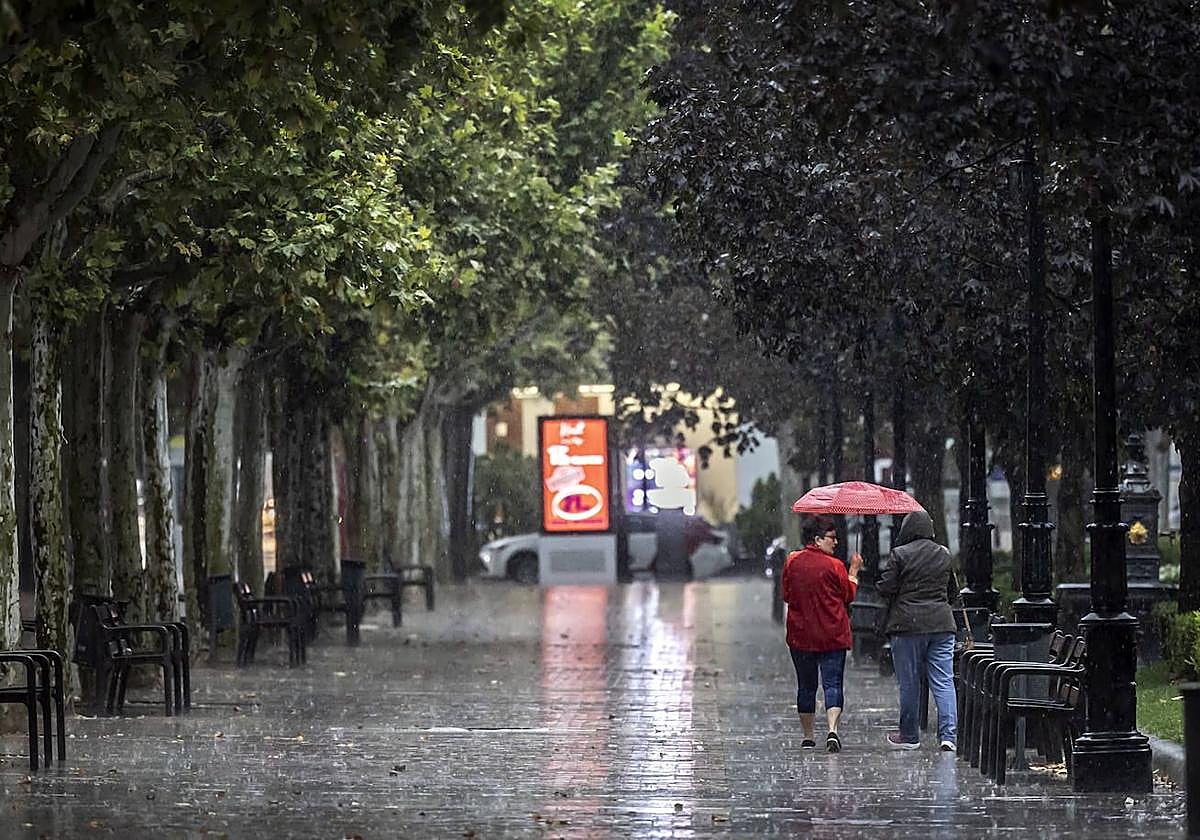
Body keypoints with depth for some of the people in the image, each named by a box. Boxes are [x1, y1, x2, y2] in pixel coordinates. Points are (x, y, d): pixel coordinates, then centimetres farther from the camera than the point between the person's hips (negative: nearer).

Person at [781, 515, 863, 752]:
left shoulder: (792, 562, 1)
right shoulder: (834, 566, -10)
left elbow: (786, 596, 10)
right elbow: (849, 595, 2)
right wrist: (854, 571, 14)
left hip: (800, 635, 3)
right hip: (833, 635, -3)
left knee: (806, 686, 13)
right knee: (833, 683, -4)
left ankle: (807, 737, 16)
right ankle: (832, 730, -23)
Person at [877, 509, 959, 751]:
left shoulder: (899, 555, -7)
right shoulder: (944, 555, 9)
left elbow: (886, 589, -9)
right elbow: (952, 593, 17)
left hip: (908, 624, -4)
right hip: (941, 623, 4)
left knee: (909, 683, 6)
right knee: (944, 681, 0)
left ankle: (909, 736, 13)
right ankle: (948, 734, -10)